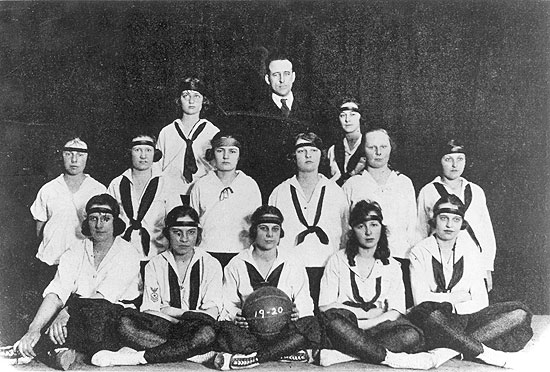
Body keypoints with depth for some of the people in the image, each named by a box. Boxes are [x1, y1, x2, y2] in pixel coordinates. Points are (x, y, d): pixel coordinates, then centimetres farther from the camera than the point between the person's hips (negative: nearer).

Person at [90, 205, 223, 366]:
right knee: (125, 322, -27)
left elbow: (212, 313, -3)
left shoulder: (210, 264, 6)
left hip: (195, 330, -1)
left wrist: (170, 310, -8)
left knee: (207, 332, -37)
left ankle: (138, 356, -28)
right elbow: (149, 310, 2)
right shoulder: (155, 265, 11)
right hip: (162, 327, 1)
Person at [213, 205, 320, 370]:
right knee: (223, 329, -32)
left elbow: (305, 305, 11)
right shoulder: (235, 266, 9)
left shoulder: (294, 267, 12)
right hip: (247, 330, 0)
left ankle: (252, 357, -31)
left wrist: (297, 313, -13)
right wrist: (235, 316, -16)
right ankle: (287, 353, -28)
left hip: (282, 330, 1)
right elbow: (228, 305, 8)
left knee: (311, 326, -29)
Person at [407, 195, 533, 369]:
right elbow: (421, 300, -10)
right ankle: (486, 354, -26)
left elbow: (481, 301, 3)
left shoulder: (470, 251, 10)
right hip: (437, 322, -4)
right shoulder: (420, 252, 1)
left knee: (520, 313, -17)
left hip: (466, 319, 4)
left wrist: (448, 304, -11)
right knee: (427, 311, -39)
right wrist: (456, 297, -5)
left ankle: (449, 350, -29)